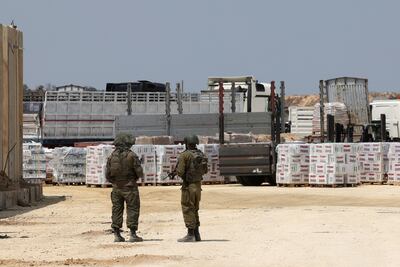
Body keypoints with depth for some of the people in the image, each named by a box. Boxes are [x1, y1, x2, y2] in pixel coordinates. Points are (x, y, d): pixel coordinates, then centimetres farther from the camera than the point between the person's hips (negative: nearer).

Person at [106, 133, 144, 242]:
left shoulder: (111, 156, 1)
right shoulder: (131, 156, -10)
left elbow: (107, 175, 4)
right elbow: (139, 173, -10)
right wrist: (134, 177, 13)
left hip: (116, 188, 4)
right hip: (130, 188, -4)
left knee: (117, 210, 11)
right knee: (132, 210, 2)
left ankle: (117, 235, 9)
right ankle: (133, 234, -4)